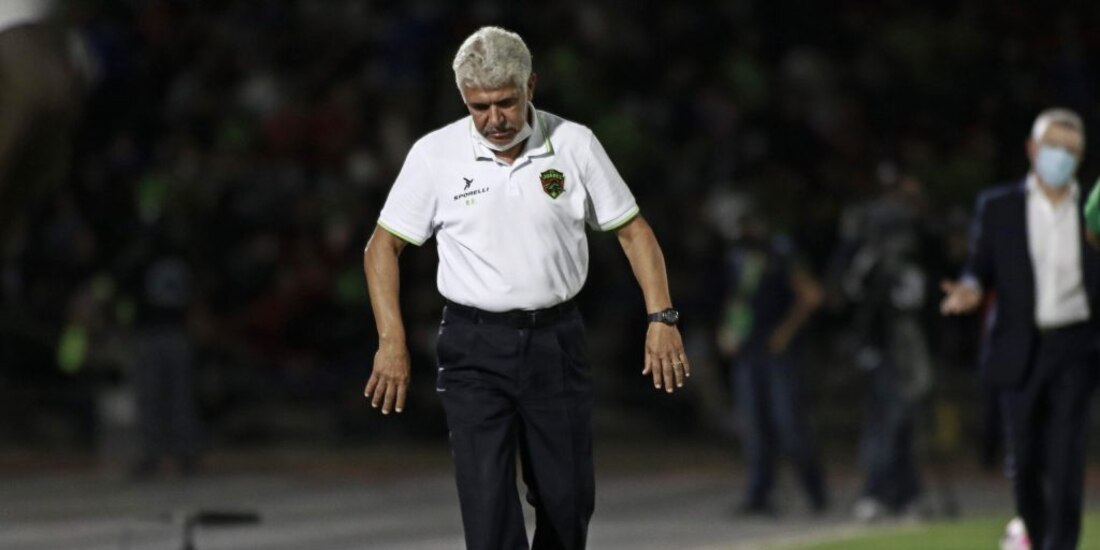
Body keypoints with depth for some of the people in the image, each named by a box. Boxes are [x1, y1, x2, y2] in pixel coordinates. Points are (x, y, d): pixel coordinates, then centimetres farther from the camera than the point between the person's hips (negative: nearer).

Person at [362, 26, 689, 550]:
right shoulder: (435, 154, -4)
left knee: (568, 502, 6)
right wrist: (391, 342, -7)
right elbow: (383, 246, 3)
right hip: (474, 348, -2)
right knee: (488, 507, -11)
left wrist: (661, 318, -5)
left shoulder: (575, 144, -1)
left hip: (557, 342, 2)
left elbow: (632, 231, 6)